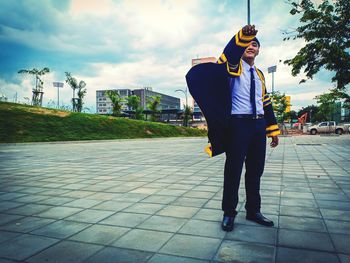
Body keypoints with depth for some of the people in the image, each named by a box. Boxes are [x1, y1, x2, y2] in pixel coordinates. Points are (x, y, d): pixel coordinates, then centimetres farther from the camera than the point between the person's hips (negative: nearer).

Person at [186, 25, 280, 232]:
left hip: (259, 124, 6)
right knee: (234, 170, -1)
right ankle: (229, 213, 13)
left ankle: (253, 210, 26)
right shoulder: (234, 66, 2)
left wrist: (273, 130, 16)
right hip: (239, 123, -6)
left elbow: (266, 103, 19)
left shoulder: (259, 74, 20)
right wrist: (243, 36, -43)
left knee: (256, 170, 11)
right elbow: (230, 54, -24)